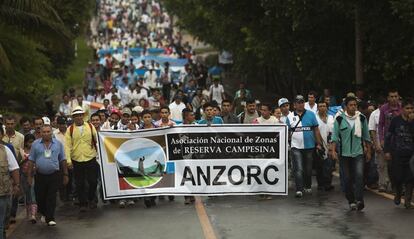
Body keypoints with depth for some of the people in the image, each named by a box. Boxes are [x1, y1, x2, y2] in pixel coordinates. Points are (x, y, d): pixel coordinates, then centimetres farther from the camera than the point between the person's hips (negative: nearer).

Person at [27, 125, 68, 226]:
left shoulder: (58, 144, 3)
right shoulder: (35, 144, 2)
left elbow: (62, 160, 8)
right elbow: (31, 161, 5)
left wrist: (65, 175, 7)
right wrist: (29, 176, 3)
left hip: (54, 175, -1)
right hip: (40, 175, 1)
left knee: (51, 198, -6)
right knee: (40, 198, 9)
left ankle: (50, 218, -1)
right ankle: (44, 214, 34)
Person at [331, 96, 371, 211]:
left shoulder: (362, 118, 4)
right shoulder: (339, 119, -2)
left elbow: (366, 136, 12)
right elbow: (335, 136, -2)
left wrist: (368, 151, 13)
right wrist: (333, 150, -12)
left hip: (358, 152, 0)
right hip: (344, 153, 0)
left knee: (359, 175, -17)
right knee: (347, 179, 4)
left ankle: (359, 200, -16)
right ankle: (351, 201, 16)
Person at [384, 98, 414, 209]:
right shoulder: (396, 120, 0)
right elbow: (388, 136, 4)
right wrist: (387, 151, 1)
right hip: (397, 153, 0)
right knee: (397, 176, 4)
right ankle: (397, 194, 31)